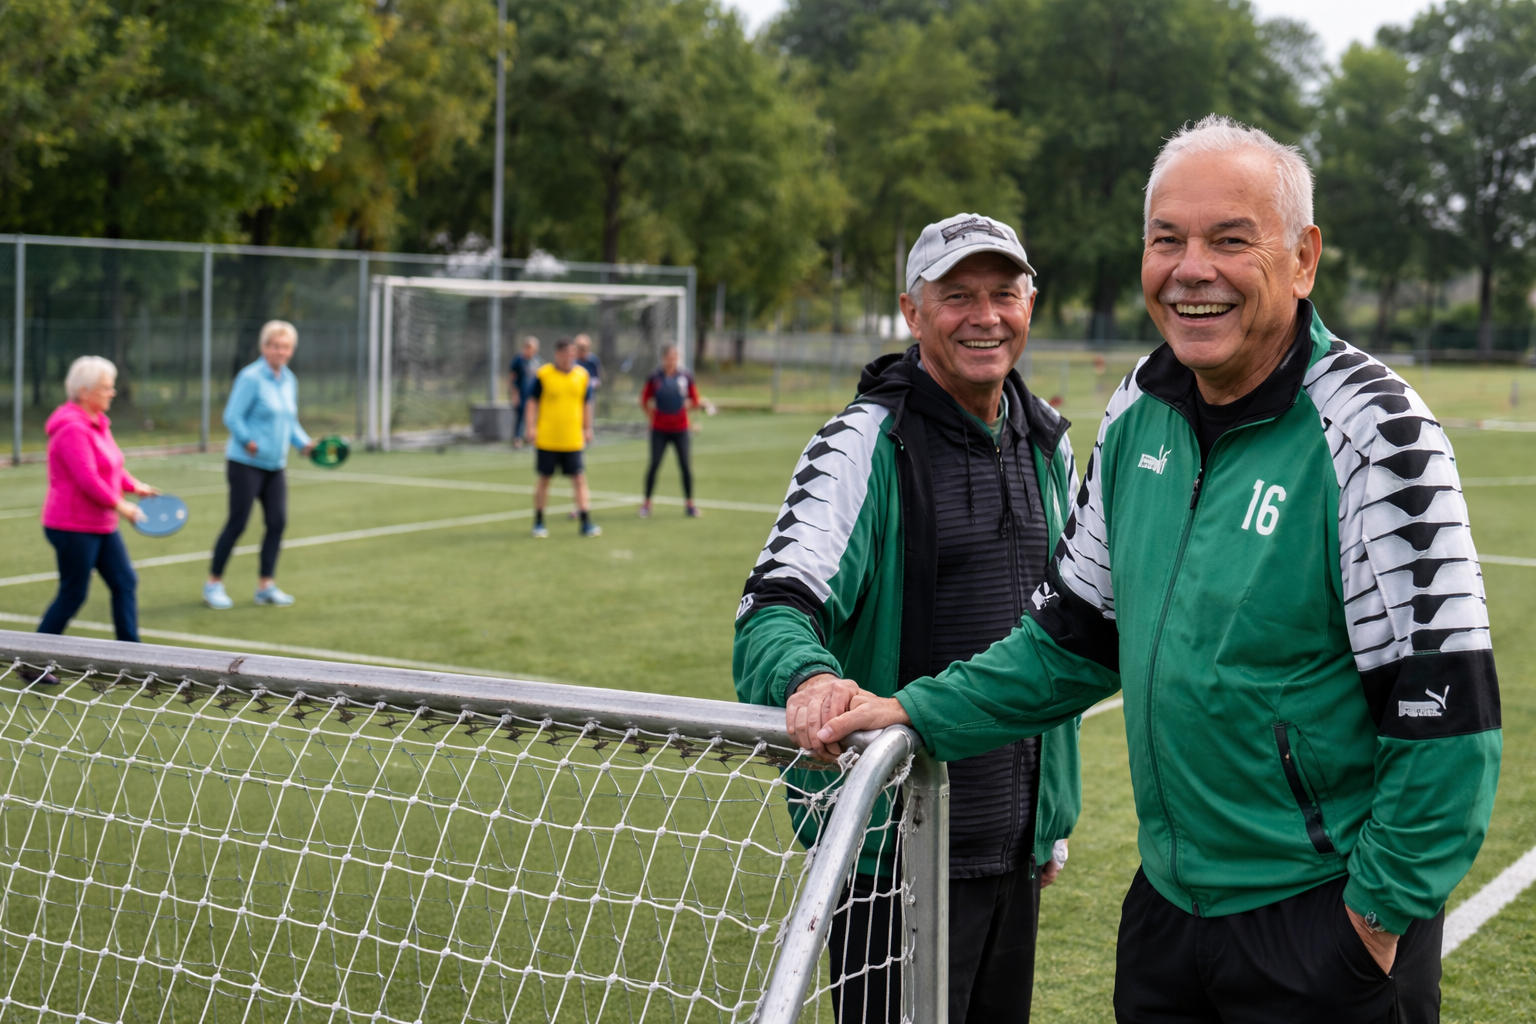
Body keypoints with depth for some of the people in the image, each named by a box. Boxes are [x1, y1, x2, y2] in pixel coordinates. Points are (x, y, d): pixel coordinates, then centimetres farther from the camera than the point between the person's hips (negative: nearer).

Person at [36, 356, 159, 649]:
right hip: (73, 527, -10)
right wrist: (119, 505, -17)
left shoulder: (98, 423, 10)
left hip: (102, 525, 10)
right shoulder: (73, 430, -21)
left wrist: (135, 486, 5)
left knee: (126, 581, 7)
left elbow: (112, 467, 20)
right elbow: (88, 480, -26)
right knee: (73, 595, -2)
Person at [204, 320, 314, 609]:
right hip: (245, 464, -7)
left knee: (277, 522, 2)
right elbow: (232, 417, -14)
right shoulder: (251, 377, -12)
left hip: (275, 465, 7)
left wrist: (304, 443, 4)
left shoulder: (289, 380, 11)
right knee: (237, 524, -3)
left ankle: (265, 585, 13)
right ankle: (213, 584, 9)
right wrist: (248, 441, -20)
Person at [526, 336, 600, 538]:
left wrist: (587, 428, 10)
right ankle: (538, 523, 19)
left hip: (573, 439, 2)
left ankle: (586, 523, -1)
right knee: (544, 479, 7)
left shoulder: (582, 375, 4)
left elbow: (587, 403, 14)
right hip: (546, 439, -2)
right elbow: (532, 402, 1)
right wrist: (531, 427, -7)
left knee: (579, 479, -3)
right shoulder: (543, 375, -5)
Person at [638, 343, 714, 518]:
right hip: (659, 430, -1)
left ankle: (690, 503, 9)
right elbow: (644, 401, 6)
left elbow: (694, 401, 7)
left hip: (680, 429, 1)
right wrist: (653, 416, 1)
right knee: (654, 464, -2)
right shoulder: (654, 377, -4)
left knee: (685, 465, -2)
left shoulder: (686, 376, -1)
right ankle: (646, 502, 10)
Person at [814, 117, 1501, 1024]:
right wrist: (922, 712, 4)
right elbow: (1077, 632, 14)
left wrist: (1381, 910, -14)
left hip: (1323, 916, -6)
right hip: (1169, 900, 6)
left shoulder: (1372, 431, -17)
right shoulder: (1139, 412, 4)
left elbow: (1445, 708, -17)